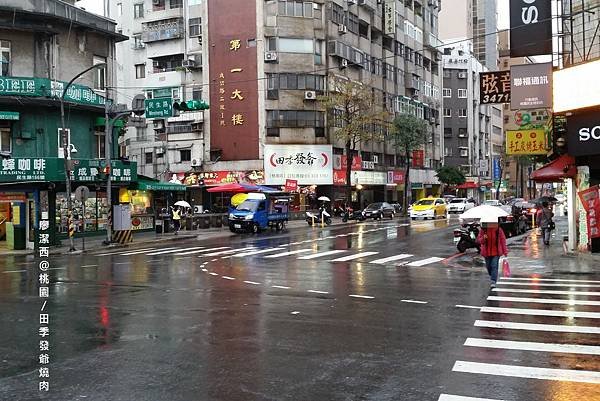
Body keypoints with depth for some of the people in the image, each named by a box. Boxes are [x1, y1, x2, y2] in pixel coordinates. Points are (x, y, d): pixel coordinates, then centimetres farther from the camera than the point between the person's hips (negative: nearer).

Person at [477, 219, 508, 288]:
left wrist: (505, 251, 1)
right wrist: (483, 238, -23)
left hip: (496, 252, -2)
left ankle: (493, 281, -13)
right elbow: (478, 240, 0)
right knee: (488, 266, 15)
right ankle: (491, 276, 44)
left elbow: (503, 240, 1)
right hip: (487, 252, 2)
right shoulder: (483, 230, -4)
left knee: (494, 266, -12)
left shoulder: (499, 230, -5)